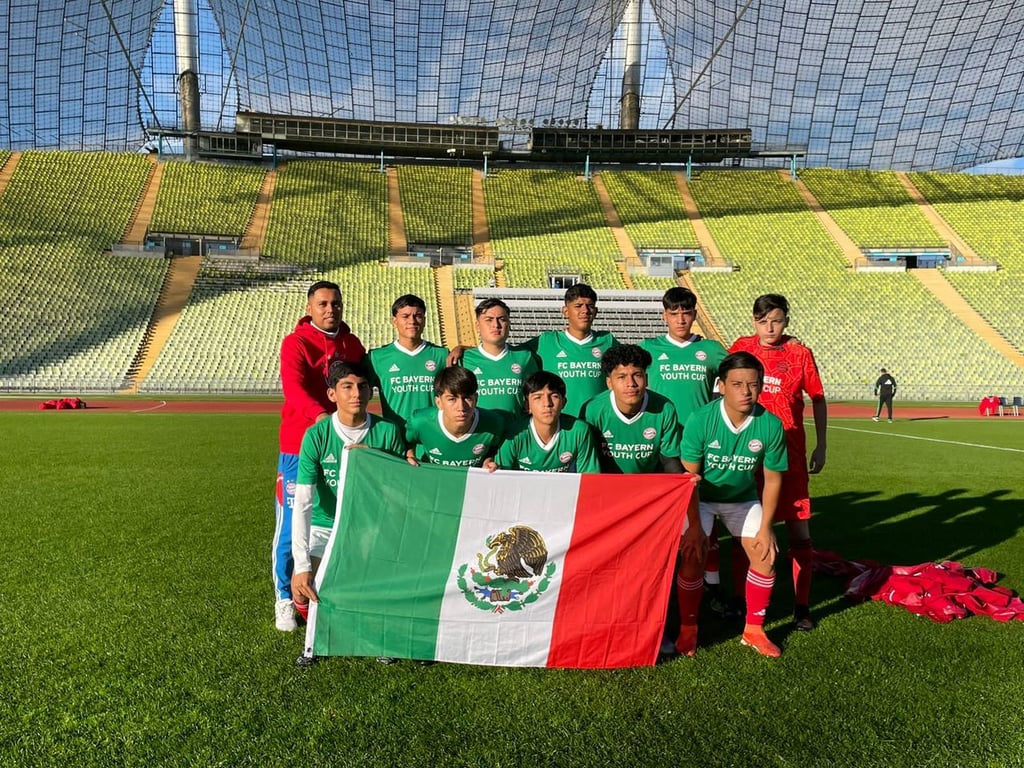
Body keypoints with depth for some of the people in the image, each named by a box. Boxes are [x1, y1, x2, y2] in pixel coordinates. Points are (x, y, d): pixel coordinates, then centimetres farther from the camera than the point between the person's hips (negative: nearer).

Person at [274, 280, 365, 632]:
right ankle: (284, 599, 19)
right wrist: (321, 416, -40)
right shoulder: (295, 343, -7)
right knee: (291, 526, 3)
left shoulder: (352, 344, 10)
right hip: (299, 446, -4)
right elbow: (293, 387, -23)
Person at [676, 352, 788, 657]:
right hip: (701, 497, -2)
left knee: (765, 557, -6)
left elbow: (772, 479, -8)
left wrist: (765, 528, -9)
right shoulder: (701, 420, -27)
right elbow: (689, 476, -20)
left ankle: (754, 630, 15)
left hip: (744, 497, 3)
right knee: (693, 560, -14)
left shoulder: (771, 425, -20)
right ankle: (688, 629, 9)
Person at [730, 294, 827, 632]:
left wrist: (821, 447, 5)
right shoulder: (741, 348, 1)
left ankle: (802, 606, 16)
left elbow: (818, 399, 6)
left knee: (799, 531, 3)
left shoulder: (800, 354, -3)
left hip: (790, 454, -1)